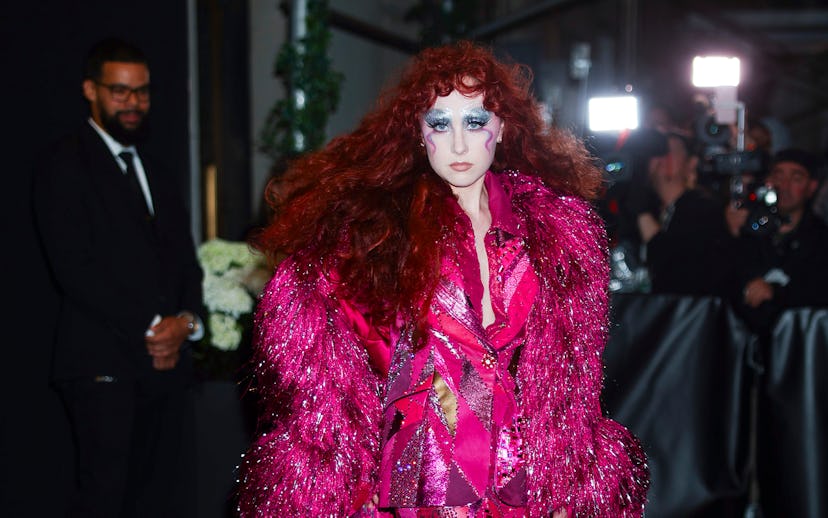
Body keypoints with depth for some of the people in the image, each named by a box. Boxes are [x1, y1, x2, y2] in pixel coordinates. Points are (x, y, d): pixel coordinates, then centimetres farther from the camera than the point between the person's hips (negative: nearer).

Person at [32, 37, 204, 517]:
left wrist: (186, 321, -3)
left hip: (167, 362, 6)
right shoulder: (65, 165, 0)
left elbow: (186, 263, 18)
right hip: (103, 364, -6)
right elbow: (74, 267, -10)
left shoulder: (158, 175, 22)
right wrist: (149, 330, -12)